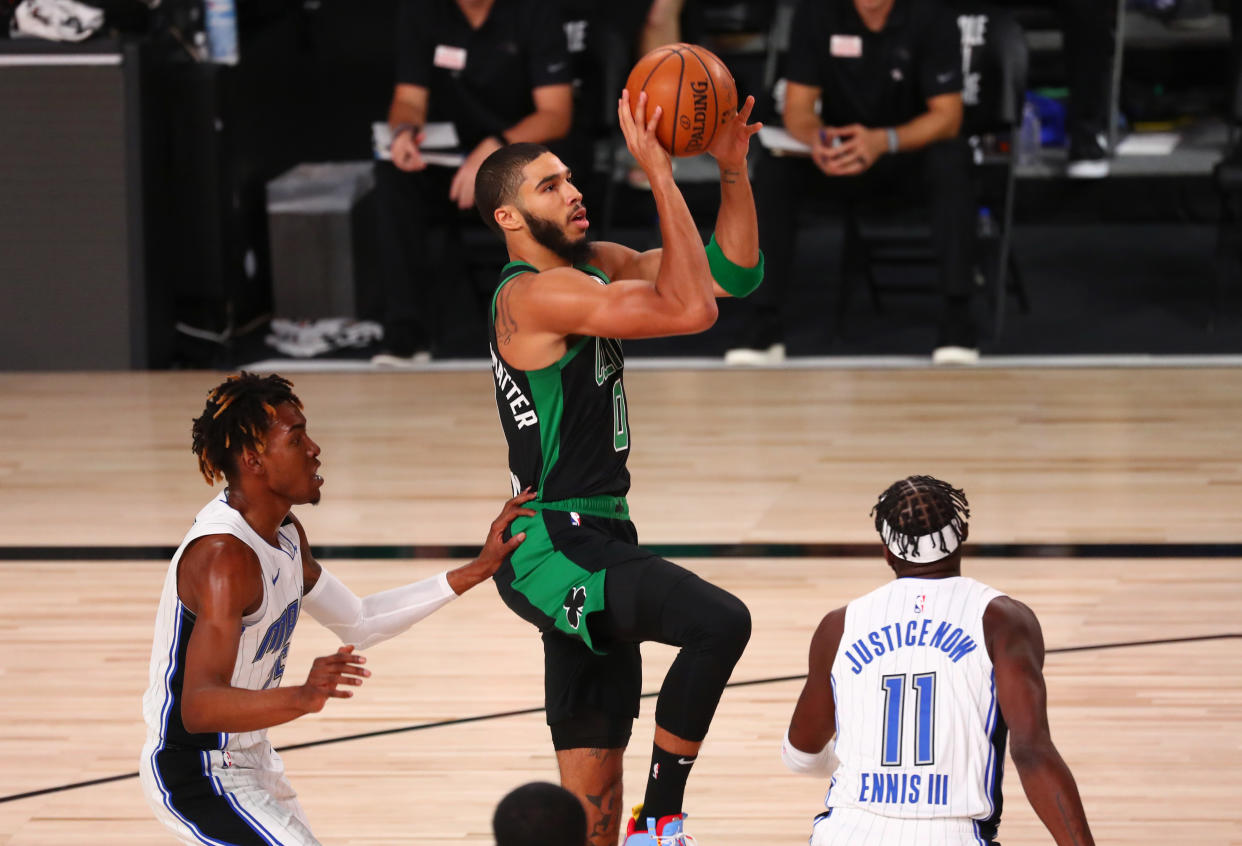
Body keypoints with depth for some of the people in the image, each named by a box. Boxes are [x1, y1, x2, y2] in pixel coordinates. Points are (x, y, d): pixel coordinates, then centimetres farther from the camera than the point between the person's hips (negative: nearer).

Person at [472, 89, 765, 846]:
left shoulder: (595, 265, 13)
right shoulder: (536, 293, -16)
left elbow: (733, 275, 10)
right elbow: (690, 309, -26)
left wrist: (733, 172, -3)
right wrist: (659, 175, -25)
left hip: (592, 543, 10)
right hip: (552, 548, -10)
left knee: (594, 784, 12)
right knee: (720, 622, -28)